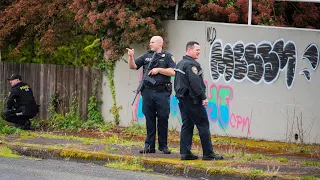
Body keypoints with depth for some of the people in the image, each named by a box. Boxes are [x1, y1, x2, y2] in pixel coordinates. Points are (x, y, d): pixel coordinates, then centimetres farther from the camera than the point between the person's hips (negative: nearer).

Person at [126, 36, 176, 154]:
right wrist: (131, 57, -5)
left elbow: (173, 72, -6)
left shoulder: (167, 56, 4)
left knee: (163, 119, -1)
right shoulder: (146, 56, 14)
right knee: (149, 119, 4)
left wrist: (159, 70, -12)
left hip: (162, 92, -3)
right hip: (148, 91, 3)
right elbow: (133, 66, 12)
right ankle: (149, 146, 8)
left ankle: (163, 146, 6)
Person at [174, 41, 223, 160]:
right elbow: (195, 83, -21)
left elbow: (177, 83, 21)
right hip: (192, 99, -10)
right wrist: (203, 97, -17)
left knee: (187, 125, 9)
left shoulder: (180, 64, 17)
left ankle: (185, 153, 5)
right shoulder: (191, 64, -14)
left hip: (182, 99, 10)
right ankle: (208, 153, -6)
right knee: (203, 125, -6)